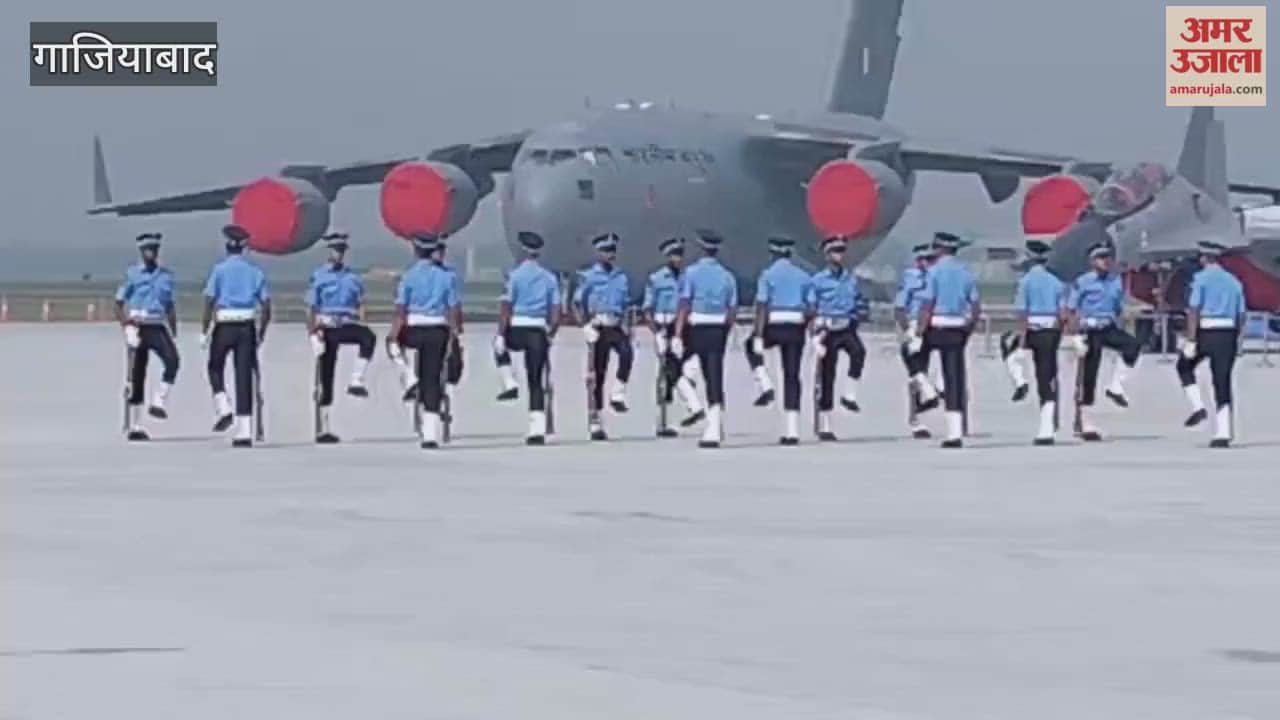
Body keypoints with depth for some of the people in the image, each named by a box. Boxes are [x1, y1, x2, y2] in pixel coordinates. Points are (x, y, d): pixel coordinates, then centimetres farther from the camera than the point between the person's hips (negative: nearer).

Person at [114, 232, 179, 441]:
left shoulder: (166, 275, 11)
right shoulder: (132, 274, 2)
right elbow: (119, 304, 3)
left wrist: (174, 335, 13)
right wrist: (126, 327, -11)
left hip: (157, 327, 2)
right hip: (138, 327, -2)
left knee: (172, 360, -27)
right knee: (136, 376, 0)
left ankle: (158, 403, -20)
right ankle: (135, 426, 6)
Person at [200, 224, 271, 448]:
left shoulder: (220, 270, -2)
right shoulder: (255, 272, 7)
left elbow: (209, 302, -8)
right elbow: (266, 306, 3)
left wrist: (204, 331, -4)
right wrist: (261, 333, 13)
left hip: (224, 326, -3)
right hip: (247, 327, 3)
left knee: (215, 368, 20)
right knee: (245, 377, 3)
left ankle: (223, 408, -1)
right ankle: (244, 433, 1)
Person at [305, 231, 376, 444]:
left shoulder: (352, 276, 11)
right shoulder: (318, 277, -1)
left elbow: (359, 306, 16)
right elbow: (311, 309, -3)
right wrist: (312, 335, -12)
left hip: (347, 327, 3)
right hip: (327, 329, -3)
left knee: (368, 336, -32)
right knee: (326, 380, -2)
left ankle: (356, 381, -30)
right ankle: (323, 429, 4)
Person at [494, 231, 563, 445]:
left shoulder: (515, 275, -5)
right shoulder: (550, 278, 8)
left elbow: (505, 308, -8)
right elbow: (556, 312, 6)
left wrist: (500, 335, -6)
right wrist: (550, 335, 17)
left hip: (517, 329, -3)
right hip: (539, 331, 3)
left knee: (500, 346, 34)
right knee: (536, 382, 7)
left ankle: (510, 384, 16)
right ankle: (538, 430, 3)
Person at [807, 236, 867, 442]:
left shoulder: (851, 279, 11)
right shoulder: (818, 280, -1)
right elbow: (811, 310, -3)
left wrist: (854, 330, 17)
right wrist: (816, 338, -13)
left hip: (847, 329, 2)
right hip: (827, 330, -2)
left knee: (859, 351, -32)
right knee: (826, 378, 0)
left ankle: (849, 395, -24)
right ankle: (824, 427, 5)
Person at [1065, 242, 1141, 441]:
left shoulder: (1116, 282, 8)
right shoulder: (1082, 282, -6)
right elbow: (1073, 311, -5)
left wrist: (1119, 342, 17)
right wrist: (1076, 336, -15)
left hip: (1109, 328, 4)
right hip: (1090, 331, -4)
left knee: (1133, 344, -27)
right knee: (1089, 377, -1)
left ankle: (1116, 387, -15)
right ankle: (1086, 425, 7)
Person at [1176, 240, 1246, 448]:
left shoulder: (1201, 278, -3)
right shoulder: (1234, 282, 13)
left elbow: (1194, 310, -11)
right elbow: (1241, 316, 10)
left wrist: (1190, 340, -12)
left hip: (1206, 331, -4)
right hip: (1228, 334, 4)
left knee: (1185, 366, 22)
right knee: (1223, 382, 6)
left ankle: (1198, 407, 6)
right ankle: (1223, 434, 2)